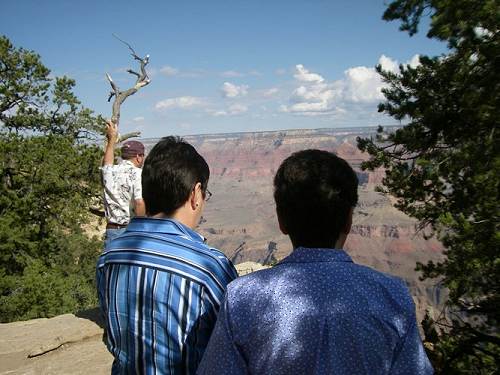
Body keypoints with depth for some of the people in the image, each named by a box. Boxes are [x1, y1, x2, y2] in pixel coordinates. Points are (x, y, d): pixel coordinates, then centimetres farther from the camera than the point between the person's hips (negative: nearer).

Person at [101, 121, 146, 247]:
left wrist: (112, 138, 42)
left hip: (111, 230, 6)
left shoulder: (109, 172, 7)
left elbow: (107, 162, 33)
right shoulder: (137, 174, -11)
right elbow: (140, 203, -21)